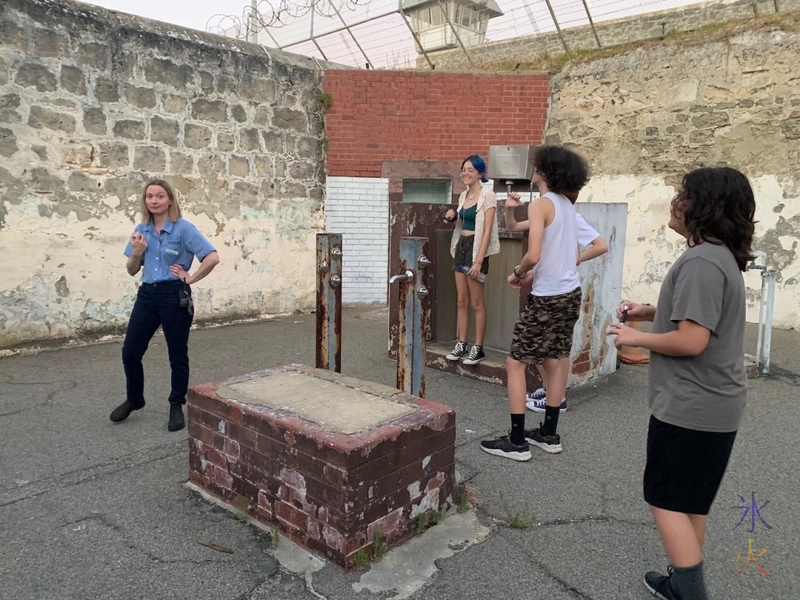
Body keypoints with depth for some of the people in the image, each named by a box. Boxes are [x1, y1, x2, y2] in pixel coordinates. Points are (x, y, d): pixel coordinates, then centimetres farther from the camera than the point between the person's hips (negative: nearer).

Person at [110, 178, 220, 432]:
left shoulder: (184, 229, -9)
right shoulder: (141, 230, 8)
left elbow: (213, 258, -17)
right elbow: (132, 271, 13)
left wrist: (190, 278, -10)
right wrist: (136, 253, -6)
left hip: (175, 296, -5)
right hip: (147, 294, 5)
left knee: (177, 355, 6)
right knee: (130, 352, 9)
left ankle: (177, 406, 23)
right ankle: (134, 399, 32)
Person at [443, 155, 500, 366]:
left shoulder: (487, 195, -10)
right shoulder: (463, 195, 13)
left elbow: (487, 231, -16)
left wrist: (479, 260, -23)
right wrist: (452, 216, 6)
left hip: (476, 248, -8)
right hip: (461, 247, 8)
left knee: (476, 303, -2)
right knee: (462, 301, 10)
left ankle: (478, 348, 6)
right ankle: (461, 345, 17)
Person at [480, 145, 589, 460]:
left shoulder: (541, 204, -14)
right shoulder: (566, 205, 13)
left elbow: (533, 255, -24)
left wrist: (517, 274, -6)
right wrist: (509, 210, 9)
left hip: (548, 298, -9)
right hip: (570, 292, 9)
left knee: (515, 363, -1)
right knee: (553, 361, 17)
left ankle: (517, 441, 4)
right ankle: (549, 434, 27)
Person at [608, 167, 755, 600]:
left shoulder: (700, 262, -23)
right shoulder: (722, 256, 10)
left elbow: (691, 341, -28)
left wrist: (636, 337, -13)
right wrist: (651, 312, 9)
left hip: (690, 406, -10)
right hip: (713, 403, 10)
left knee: (667, 500, 3)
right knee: (690, 501, 21)